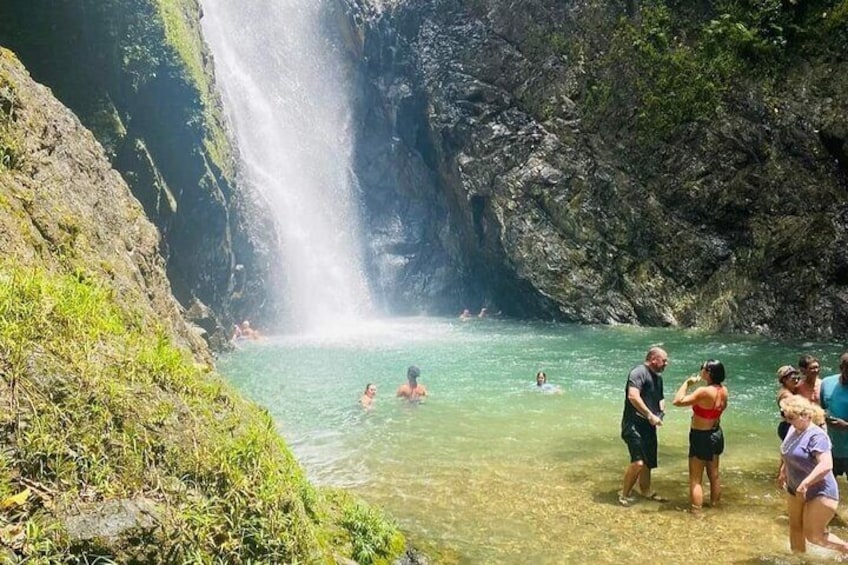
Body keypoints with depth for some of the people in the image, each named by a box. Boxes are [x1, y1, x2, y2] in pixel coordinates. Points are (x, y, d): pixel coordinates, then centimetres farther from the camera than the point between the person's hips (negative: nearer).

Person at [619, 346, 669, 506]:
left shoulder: (658, 376, 17)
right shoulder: (639, 372, -14)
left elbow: (660, 397, 31)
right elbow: (633, 396, -27)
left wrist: (661, 410, 9)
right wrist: (650, 415, -22)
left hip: (649, 425, 10)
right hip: (634, 424, -10)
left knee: (648, 460, 18)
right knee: (638, 461, -18)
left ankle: (646, 491, 36)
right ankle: (624, 494, -3)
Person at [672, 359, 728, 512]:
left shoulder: (704, 391, -28)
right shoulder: (723, 390, -4)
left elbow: (678, 401, -29)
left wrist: (687, 383, -19)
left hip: (701, 437, -8)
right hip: (716, 434, 8)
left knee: (696, 479, 0)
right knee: (714, 475, 21)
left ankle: (696, 513, 1)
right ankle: (714, 506, 33)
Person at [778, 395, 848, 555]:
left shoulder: (816, 436, -25)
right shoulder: (793, 430, 2)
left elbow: (826, 465, -36)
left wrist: (805, 484, -39)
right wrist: (783, 472, 23)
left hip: (819, 493, -9)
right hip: (795, 490, 9)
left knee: (814, 535, -4)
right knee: (795, 528, 16)